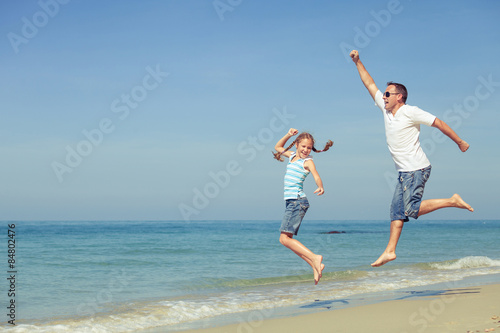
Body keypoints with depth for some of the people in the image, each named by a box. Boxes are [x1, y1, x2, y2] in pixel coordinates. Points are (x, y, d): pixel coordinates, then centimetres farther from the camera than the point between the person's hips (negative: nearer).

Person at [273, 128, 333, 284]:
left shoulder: (308, 161, -4)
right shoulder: (292, 155, 17)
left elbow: (316, 176, -22)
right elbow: (278, 147, 32)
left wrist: (320, 188, -43)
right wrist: (288, 135, 16)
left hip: (298, 201, -9)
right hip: (291, 202, 9)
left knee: (284, 238, -15)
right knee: (286, 239, 5)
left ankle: (315, 258, -16)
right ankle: (316, 267, 1)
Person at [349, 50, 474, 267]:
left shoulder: (410, 112, -11)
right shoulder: (386, 110, 10)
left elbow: (438, 123, -7)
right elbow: (370, 84, 15)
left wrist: (459, 142, -4)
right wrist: (358, 62, 13)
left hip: (416, 169, -8)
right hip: (404, 172, 8)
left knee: (412, 209, -16)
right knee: (397, 210, 3)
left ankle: (452, 201, -3)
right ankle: (390, 251, 4)